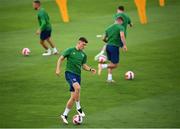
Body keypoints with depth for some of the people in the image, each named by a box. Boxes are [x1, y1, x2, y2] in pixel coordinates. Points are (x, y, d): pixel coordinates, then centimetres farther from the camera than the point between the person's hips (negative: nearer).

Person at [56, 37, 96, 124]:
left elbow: (84, 66, 18)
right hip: (69, 72, -6)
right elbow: (61, 59, 2)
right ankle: (78, 108, -18)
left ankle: (65, 115, 14)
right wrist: (58, 69, -10)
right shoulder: (70, 51, 0)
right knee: (77, 87, -32)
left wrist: (90, 69, -1)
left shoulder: (83, 55, 15)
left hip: (77, 75, 6)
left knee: (74, 96, 2)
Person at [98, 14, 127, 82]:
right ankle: (102, 66, -20)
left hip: (108, 46, 7)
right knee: (115, 65, 1)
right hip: (115, 47, -7)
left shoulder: (109, 28, 14)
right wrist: (124, 45, -23)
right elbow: (122, 36, -24)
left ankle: (109, 78, 16)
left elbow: (104, 39, 17)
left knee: (111, 63, 20)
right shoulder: (121, 27, -5)